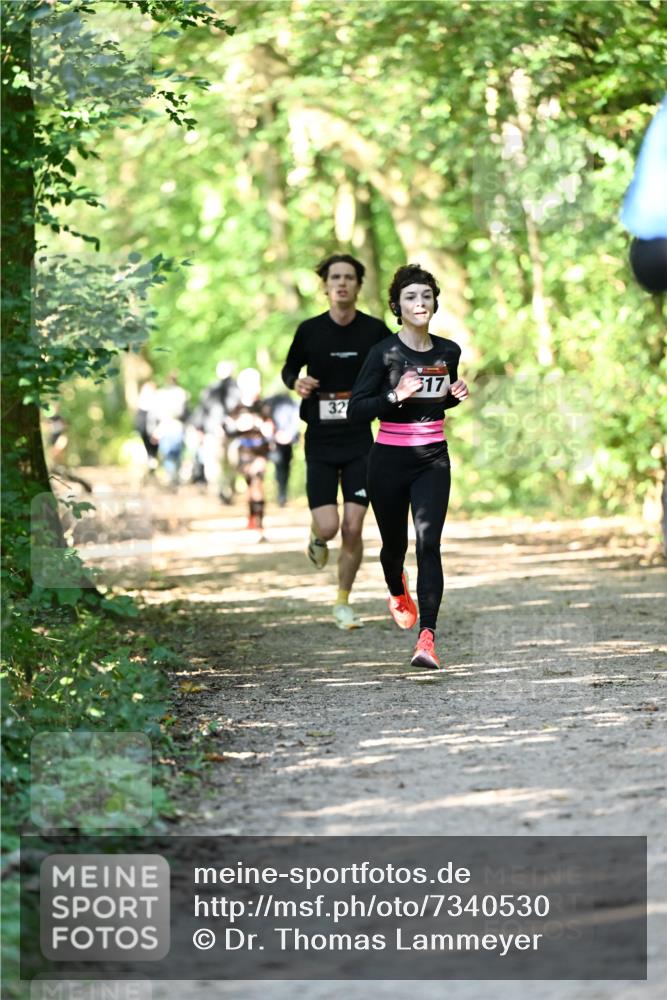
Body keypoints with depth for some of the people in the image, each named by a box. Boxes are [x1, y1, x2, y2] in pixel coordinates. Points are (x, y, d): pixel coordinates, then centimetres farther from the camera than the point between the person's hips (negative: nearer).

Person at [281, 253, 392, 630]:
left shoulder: (375, 331, -2)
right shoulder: (310, 330, -1)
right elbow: (289, 368, 14)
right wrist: (296, 382, -8)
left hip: (360, 442, 0)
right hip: (320, 443, 0)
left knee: (353, 529, -4)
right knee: (328, 526, -11)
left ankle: (343, 602, 15)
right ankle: (317, 537, 28)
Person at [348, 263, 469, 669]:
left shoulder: (448, 352, 4)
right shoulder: (385, 353, -9)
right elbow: (356, 409, -11)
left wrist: (456, 395, 0)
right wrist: (395, 396, -25)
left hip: (433, 458, 2)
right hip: (390, 458, -2)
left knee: (428, 544, -14)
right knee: (395, 543, 13)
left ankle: (427, 639, -21)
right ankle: (399, 592, 50)